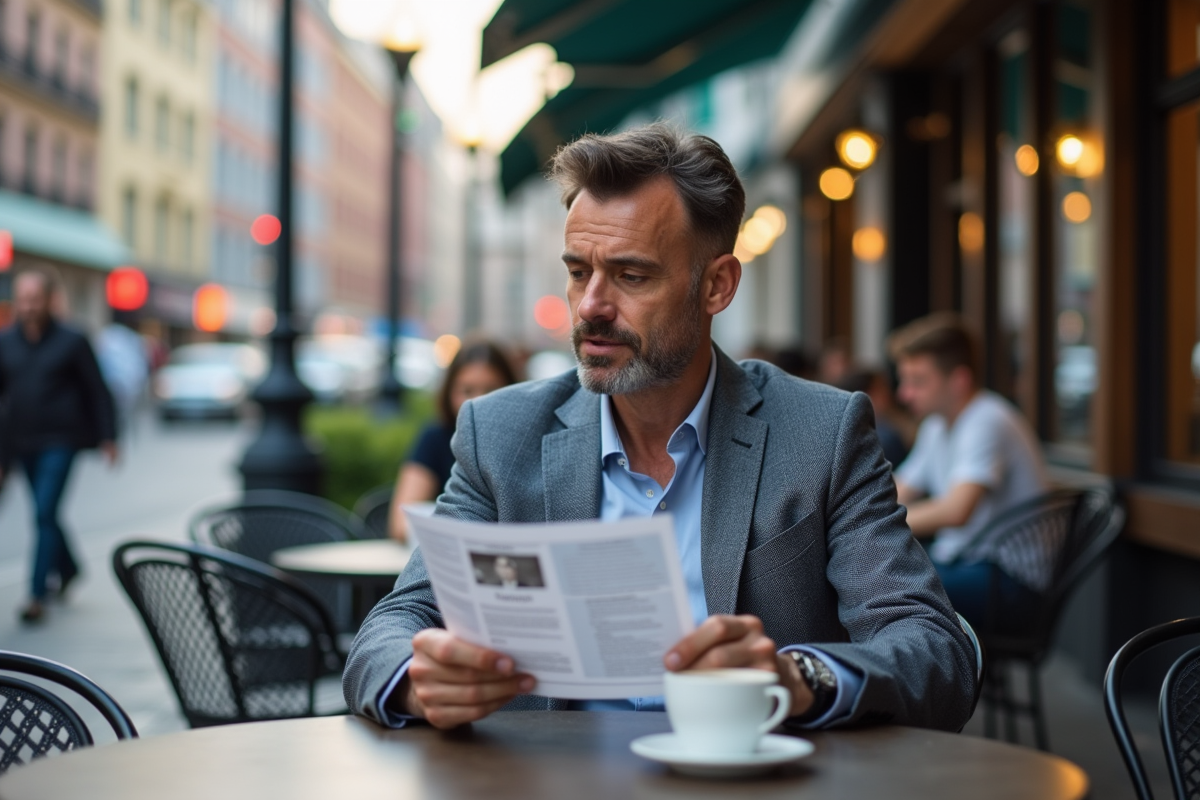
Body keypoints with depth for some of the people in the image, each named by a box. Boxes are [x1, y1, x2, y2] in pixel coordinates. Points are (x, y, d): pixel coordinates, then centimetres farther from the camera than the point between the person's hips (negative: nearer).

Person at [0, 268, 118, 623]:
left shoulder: (71, 342, -6)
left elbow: (97, 392, -1)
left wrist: (107, 438, -1)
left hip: (60, 442, -4)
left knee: (45, 514, -13)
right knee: (45, 515, 16)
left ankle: (38, 595, -12)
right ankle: (68, 570, 38)